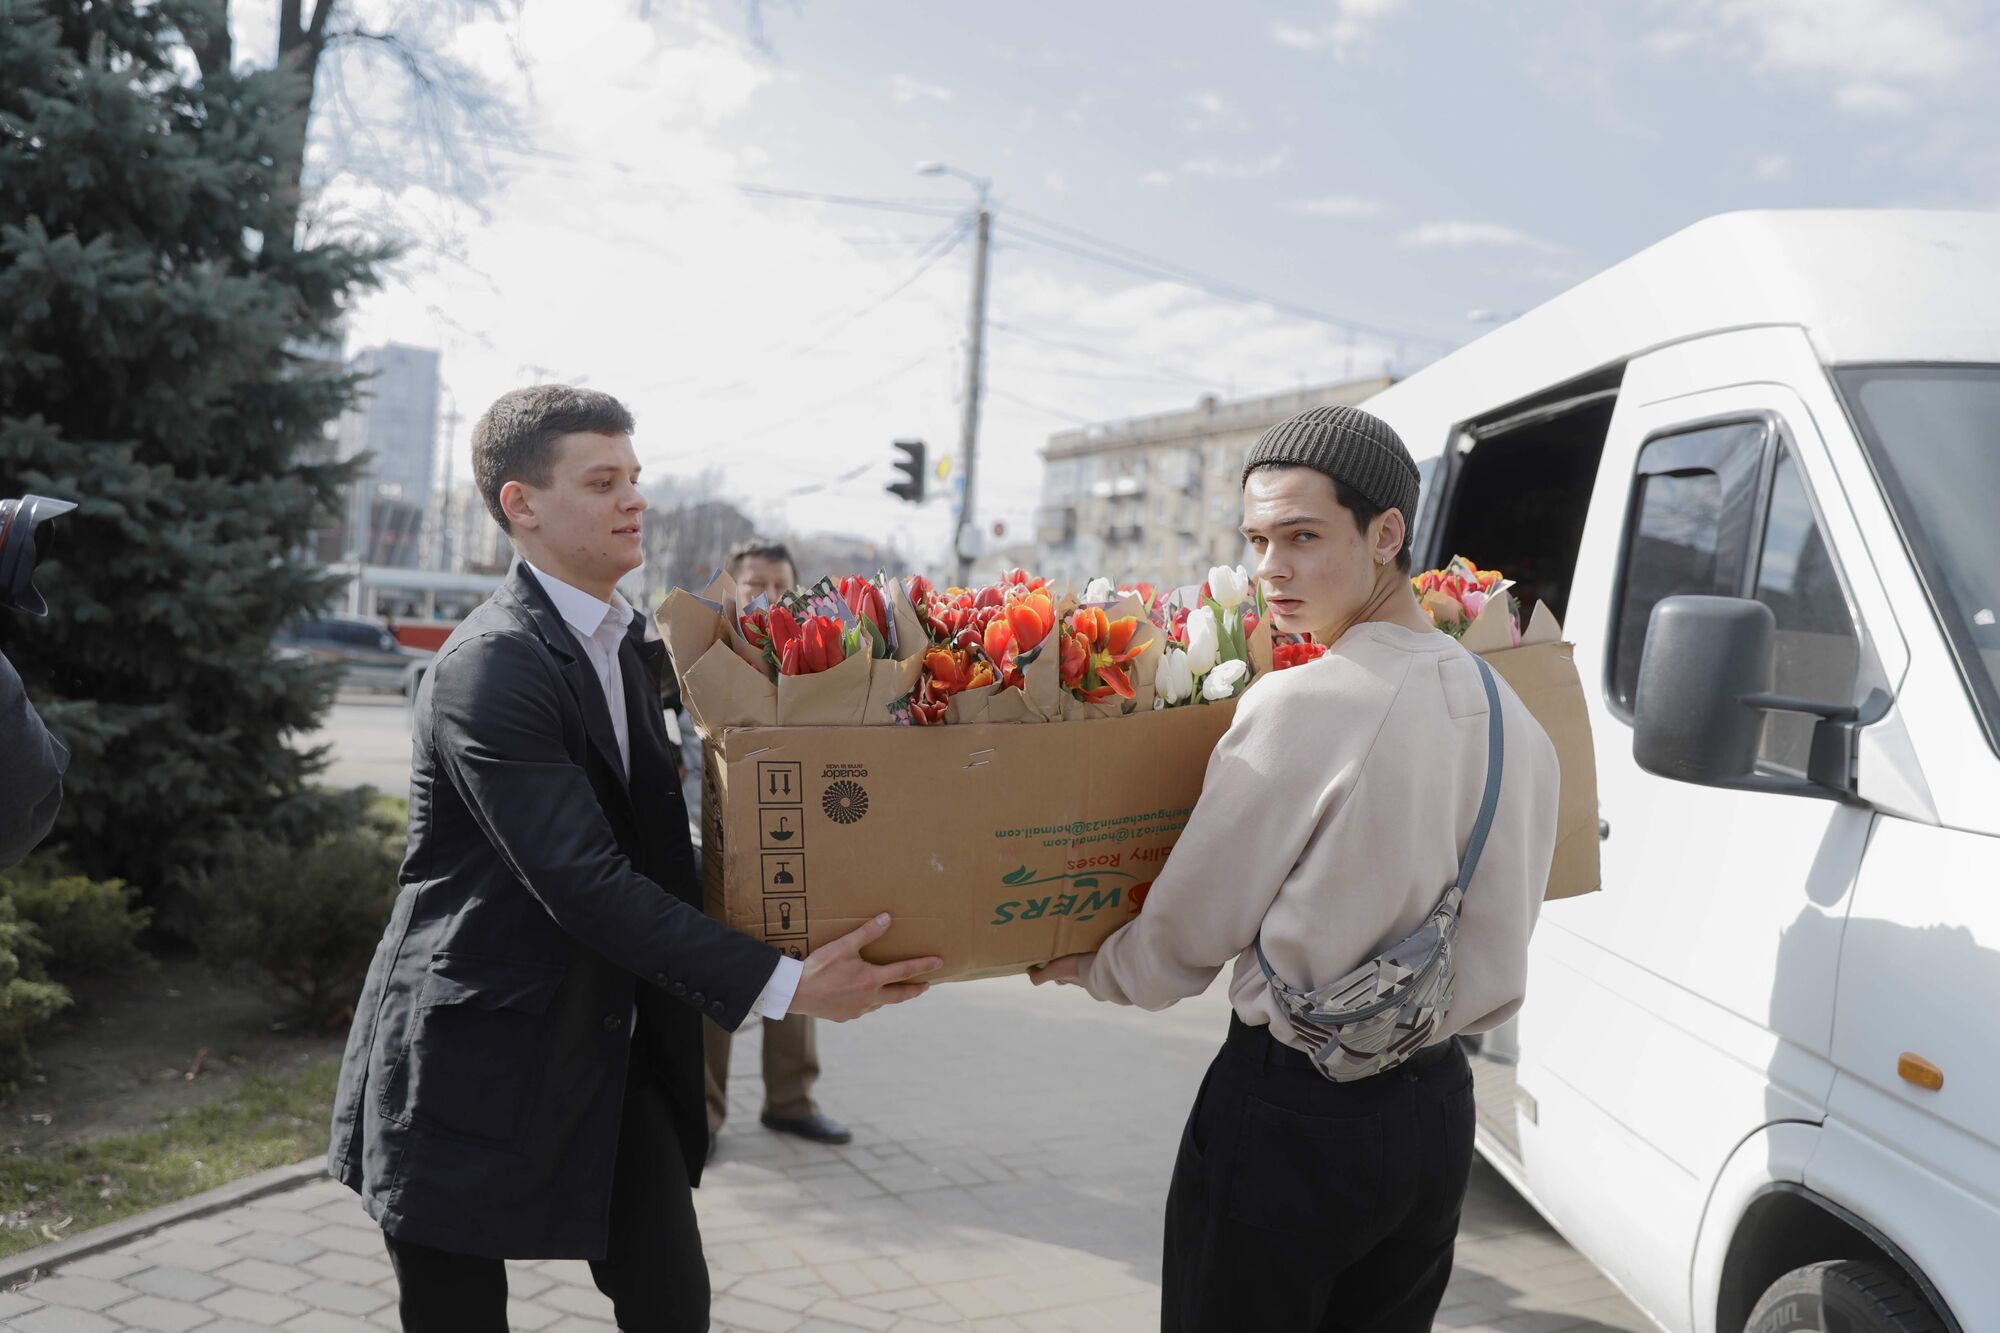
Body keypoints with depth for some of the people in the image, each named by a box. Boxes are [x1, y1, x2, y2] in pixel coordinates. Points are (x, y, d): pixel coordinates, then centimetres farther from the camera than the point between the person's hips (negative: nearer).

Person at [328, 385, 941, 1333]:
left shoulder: (629, 645, 8)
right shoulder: (488, 668, -20)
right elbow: (584, 882, -26)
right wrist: (780, 986, -29)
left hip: (611, 1053, 7)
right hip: (470, 1062, -7)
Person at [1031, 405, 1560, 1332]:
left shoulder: (1300, 706, -19)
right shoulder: (1513, 720, 2)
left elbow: (1188, 932, -10)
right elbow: (1498, 965, 13)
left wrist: (1086, 970, 8)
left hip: (1291, 1115, -7)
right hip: (1438, 1108, 7)